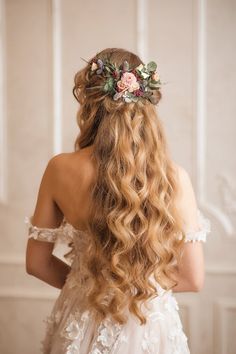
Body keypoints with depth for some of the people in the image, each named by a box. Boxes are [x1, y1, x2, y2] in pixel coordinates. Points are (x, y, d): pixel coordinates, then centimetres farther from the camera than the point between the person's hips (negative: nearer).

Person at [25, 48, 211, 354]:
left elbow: (37, 263, -3)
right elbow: (193, 279, -9)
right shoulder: (174, 177, -17)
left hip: (80, 328, 1)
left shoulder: (60, 169, -13)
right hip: (149, 328, 0)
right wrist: (142, 282, 6)